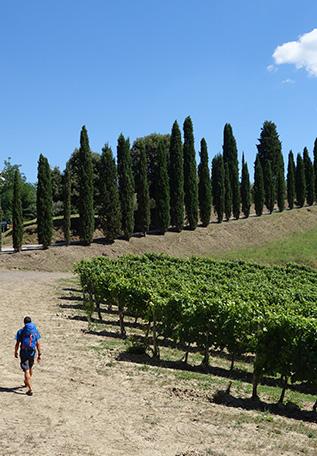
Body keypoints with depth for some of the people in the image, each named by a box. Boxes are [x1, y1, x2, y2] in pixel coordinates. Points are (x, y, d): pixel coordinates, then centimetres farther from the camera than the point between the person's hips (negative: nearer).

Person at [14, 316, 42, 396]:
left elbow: (17, 344, -5)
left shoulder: (21, 332, -6)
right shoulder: (35, 331, -1)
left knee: (26, 370, -4)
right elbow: (38, 344, -1)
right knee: (30, 368, 26)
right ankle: (27, 382, 48)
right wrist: (39, 354, 4)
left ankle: (30, 389, -13)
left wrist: (16, 352, 11)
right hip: (32, 352, 3)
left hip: (24, 352, -3)